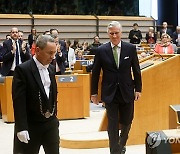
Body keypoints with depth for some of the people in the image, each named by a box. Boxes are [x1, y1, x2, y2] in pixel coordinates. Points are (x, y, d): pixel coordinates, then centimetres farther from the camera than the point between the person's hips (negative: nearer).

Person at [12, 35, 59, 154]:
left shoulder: (51, 69, 8)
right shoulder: (23, 70, -13)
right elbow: (19, 101, -17)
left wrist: (54, 117, 15)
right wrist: (21, 128, -21)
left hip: (51, 123, 6)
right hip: (30, 125, -6)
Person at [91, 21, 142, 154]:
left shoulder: (131, 48, -2)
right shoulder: (101, 50, -5)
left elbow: (136, 70, 4)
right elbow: (95, 73, 1)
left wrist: (138, 89, 4)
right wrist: (94, 92, 3)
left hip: (127, 92, 2)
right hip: (110, 93, -1)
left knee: (126, 122, 13)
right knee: (113, 124, 2)